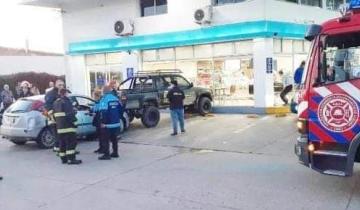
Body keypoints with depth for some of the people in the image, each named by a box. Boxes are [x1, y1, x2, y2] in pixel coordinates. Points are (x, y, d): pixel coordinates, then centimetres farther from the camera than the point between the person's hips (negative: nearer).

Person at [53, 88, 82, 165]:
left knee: (62, 143, 13)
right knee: (71, 142, -8)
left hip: (59, 126, 9)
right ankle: (71, 159, -12)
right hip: (68, 126, -9)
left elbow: (55, 114, 20)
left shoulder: (55, 103, 17)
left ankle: (63, 158, 17)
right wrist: (73, 121, -7)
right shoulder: (66, 101, -11)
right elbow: (70, 113, -17)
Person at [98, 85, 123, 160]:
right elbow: (121, 109, 13)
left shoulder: (104, 99, -14)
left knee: (105, 140, 0)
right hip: (116, 123, 7)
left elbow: (103, 112, -23)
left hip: (107, 124, -7)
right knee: (114, 139, 17)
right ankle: (115, 153, 23)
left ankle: (106, 154, -1)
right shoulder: (116, 99, 9)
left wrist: (103, 122, -18)